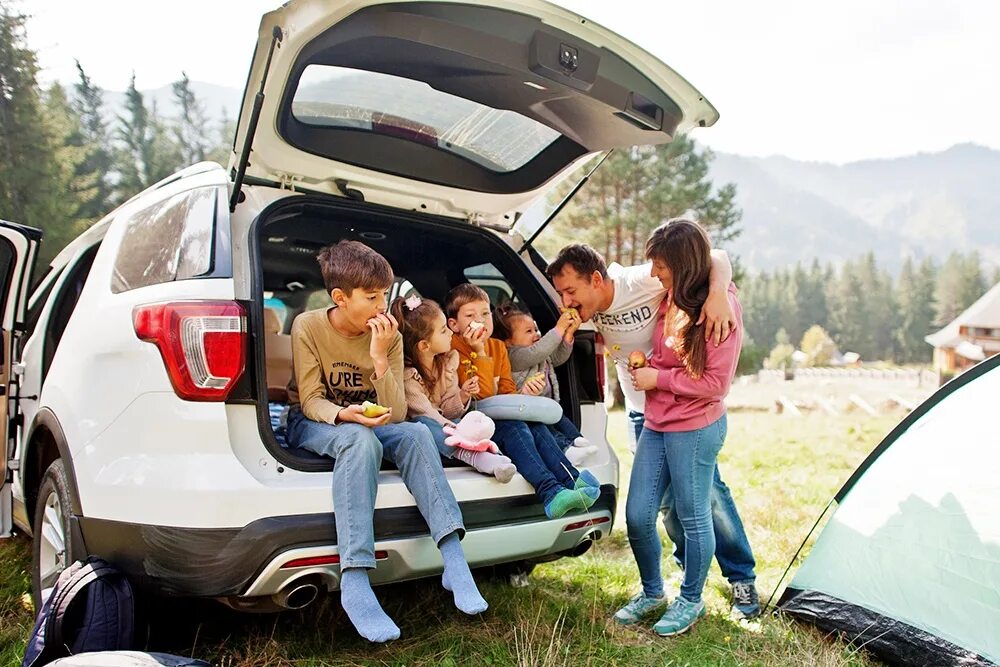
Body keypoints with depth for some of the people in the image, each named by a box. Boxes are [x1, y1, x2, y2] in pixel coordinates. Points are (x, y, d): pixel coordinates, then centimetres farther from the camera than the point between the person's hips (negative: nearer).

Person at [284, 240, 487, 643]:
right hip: (311, 424, -3)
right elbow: (310, 400, -13)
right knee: (361, 439, -38)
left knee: (415, 434, -29)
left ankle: (454, 561, -33)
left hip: (368, 423, 3)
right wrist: (343, 415, -35)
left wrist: (379, 358, -26)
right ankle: (354, 581, -45)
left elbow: (396, 414, -13)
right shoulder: (308, 326, -14)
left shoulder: (389, 337, -8)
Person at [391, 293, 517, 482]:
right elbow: (426, 414, -25)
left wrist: (462, 396, -19)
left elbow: (448, 412, 2)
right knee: (422, 424, -38)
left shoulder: (447, 362, 1)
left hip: (442, 424, 6)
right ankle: (474, 455, -53)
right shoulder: (406, 374, -18)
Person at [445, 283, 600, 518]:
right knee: (513, 427, -32)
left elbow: (506, 393, 11)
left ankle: (571, 481, -32)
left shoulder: (498, 347, 14)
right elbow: (483, 395, -17)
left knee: (535, 425, -21)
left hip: (499, 417, 7)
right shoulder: (455, 350, -9)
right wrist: (479, 352, -22)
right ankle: (550, 492, -46)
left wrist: (522, 394, -11)